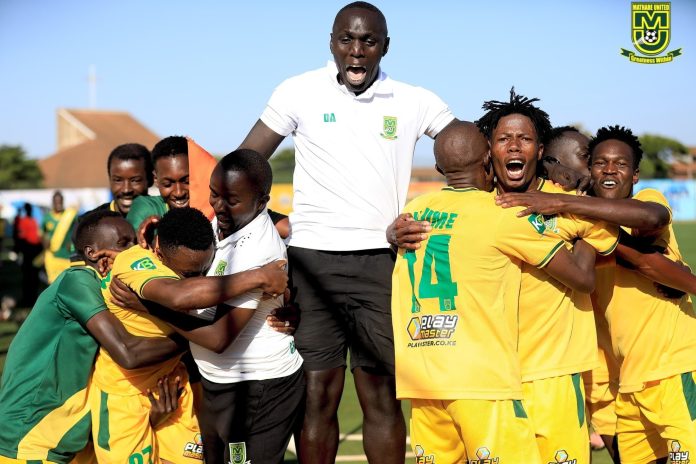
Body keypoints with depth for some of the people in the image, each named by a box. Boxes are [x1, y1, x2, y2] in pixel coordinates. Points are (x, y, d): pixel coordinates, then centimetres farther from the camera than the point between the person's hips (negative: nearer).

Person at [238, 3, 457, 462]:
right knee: (318, 394, 0)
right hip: (312, 257, -1)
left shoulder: (415, 102, 6)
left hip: (381, 260, 1)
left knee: (381, 395, 2)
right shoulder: (301, 92, 3)